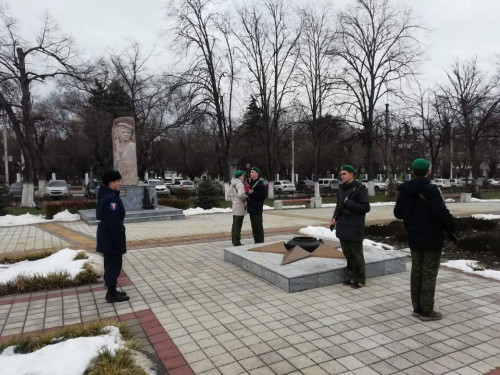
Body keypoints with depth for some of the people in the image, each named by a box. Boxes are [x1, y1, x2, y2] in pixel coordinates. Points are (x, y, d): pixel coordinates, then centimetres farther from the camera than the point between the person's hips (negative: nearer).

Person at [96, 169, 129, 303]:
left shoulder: (106, 195, 10)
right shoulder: (111, 199, -23)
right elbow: (114, 222, -25)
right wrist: (119, 241, -21)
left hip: (107, 235, 11)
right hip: (111, 236, -11)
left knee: (110, 264, 17)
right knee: (114, 264, 0)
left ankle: (112, 291, 28)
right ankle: (112, 294, 11)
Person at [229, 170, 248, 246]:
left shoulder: (232, 184, 13)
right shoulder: (239, 184, -16)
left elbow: (230, 194, 21)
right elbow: (241, 194, -30)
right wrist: (246, 198, -14)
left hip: (235, 206, 10)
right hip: (240, 206, -10)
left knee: (235, 224, 15)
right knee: (238, 225, -4)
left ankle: (234, 240, 24)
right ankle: (237, 242, 1)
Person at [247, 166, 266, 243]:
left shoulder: (260, 183, -11)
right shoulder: (250, 183, 15)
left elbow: (263, 196, -16)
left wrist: (253, 193, -21)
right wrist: (247, 200, 8)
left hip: (257, 208, -8)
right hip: (251, 207, 8)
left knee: (258, 225, -3)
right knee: (253, 226, 12)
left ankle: (260, 242, 4)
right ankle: (256, 242, 21)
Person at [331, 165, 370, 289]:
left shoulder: (359, 188, -11)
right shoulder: (342, 188, 11)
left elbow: (366, 207, -16)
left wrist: (349, 203, -18)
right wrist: (335, 217, 4)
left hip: (355, 228, -7)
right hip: (343, 227, 7)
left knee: (357, 255, 4)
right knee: (347, 254, 14)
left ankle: (360, 280, 17)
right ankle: (352, 277, 28)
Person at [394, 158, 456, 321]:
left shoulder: (404, 190, 3)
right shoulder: (431, 190, -17)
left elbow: (398, 213, 6)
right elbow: (441, 212, -23)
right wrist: (451, 227, -7)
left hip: (414, 239, 6)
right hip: (432, 239, -6)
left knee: (416, 272, 13)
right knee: (429, 274, 3)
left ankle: (417, 308, 21)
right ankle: (427, 311, 10)